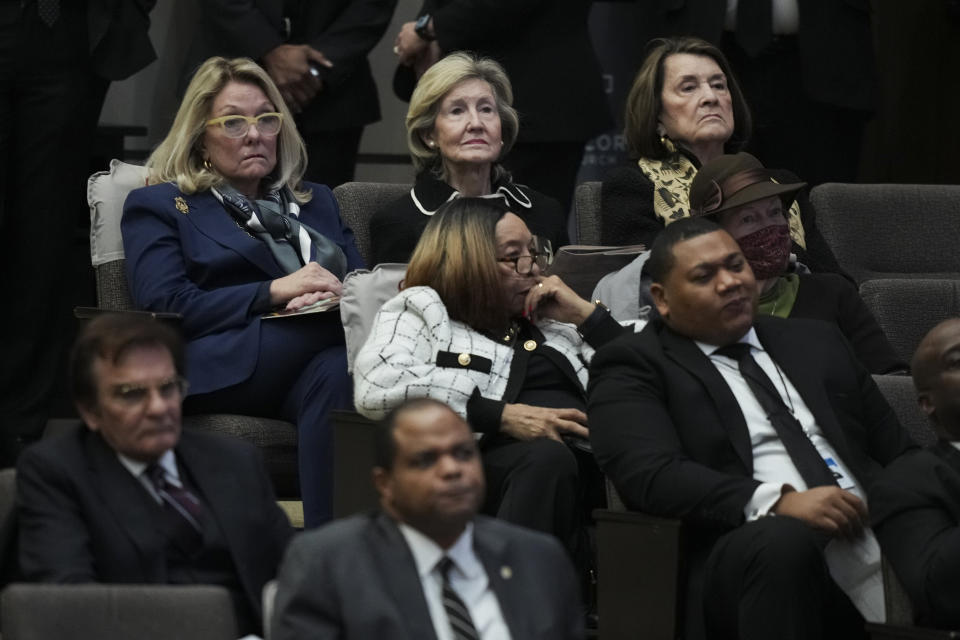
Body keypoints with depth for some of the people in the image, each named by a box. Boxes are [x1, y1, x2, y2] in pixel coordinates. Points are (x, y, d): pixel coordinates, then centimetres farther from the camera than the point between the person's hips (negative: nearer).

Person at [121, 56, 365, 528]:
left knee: (334, 372, -37)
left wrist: (335, 294, -5)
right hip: (220, 371, -4)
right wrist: (273, 292, -10)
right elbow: (163, 306, 0)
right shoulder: (158, 206, 17)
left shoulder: (316, 203, 33)